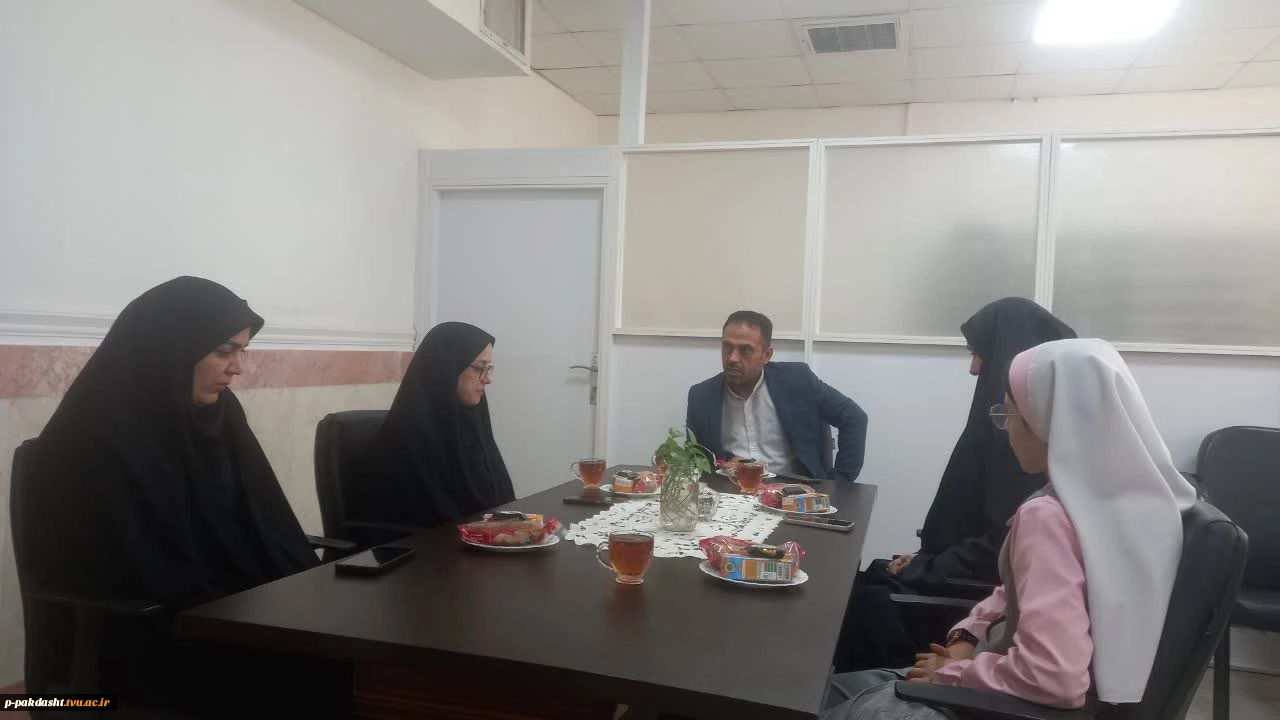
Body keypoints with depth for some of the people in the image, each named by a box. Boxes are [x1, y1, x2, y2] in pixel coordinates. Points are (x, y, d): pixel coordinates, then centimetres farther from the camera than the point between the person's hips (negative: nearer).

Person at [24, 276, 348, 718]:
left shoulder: (218, 415, 5)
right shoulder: (97, 439, -16)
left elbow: (264, 526, 5)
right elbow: (132, 575, -18)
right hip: (129, 636, -6)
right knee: (315, 663, -24)